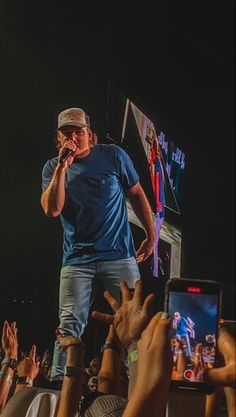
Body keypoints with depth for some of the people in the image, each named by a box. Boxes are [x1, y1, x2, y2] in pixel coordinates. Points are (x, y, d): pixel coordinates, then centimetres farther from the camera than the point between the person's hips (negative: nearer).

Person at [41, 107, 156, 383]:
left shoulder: (113, 156, 2)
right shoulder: (53, 168, 4)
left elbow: (137, 194, 11)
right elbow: (51, 210, -11)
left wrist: (151, 235, 10)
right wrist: (62, 167, -15)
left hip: (119, 255, 0)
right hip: (77, 259, 0)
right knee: (69, 325, -7)